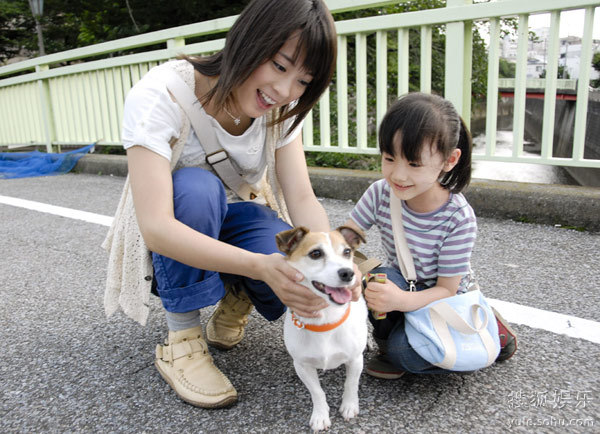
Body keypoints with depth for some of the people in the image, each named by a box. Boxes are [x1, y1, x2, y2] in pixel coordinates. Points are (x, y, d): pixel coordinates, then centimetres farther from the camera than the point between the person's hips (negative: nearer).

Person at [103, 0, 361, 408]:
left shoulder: (282, 107, -11)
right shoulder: (161, 95, -27)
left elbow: (302, 198, -16)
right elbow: (156, 227, -36)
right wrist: (260, 265, -48)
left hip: (233, 221, 3)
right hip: (171, 244, -2)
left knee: (304, 276, -28)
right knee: (196, 186, -36)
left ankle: (237, 297, 6)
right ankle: (181, 340, -18)